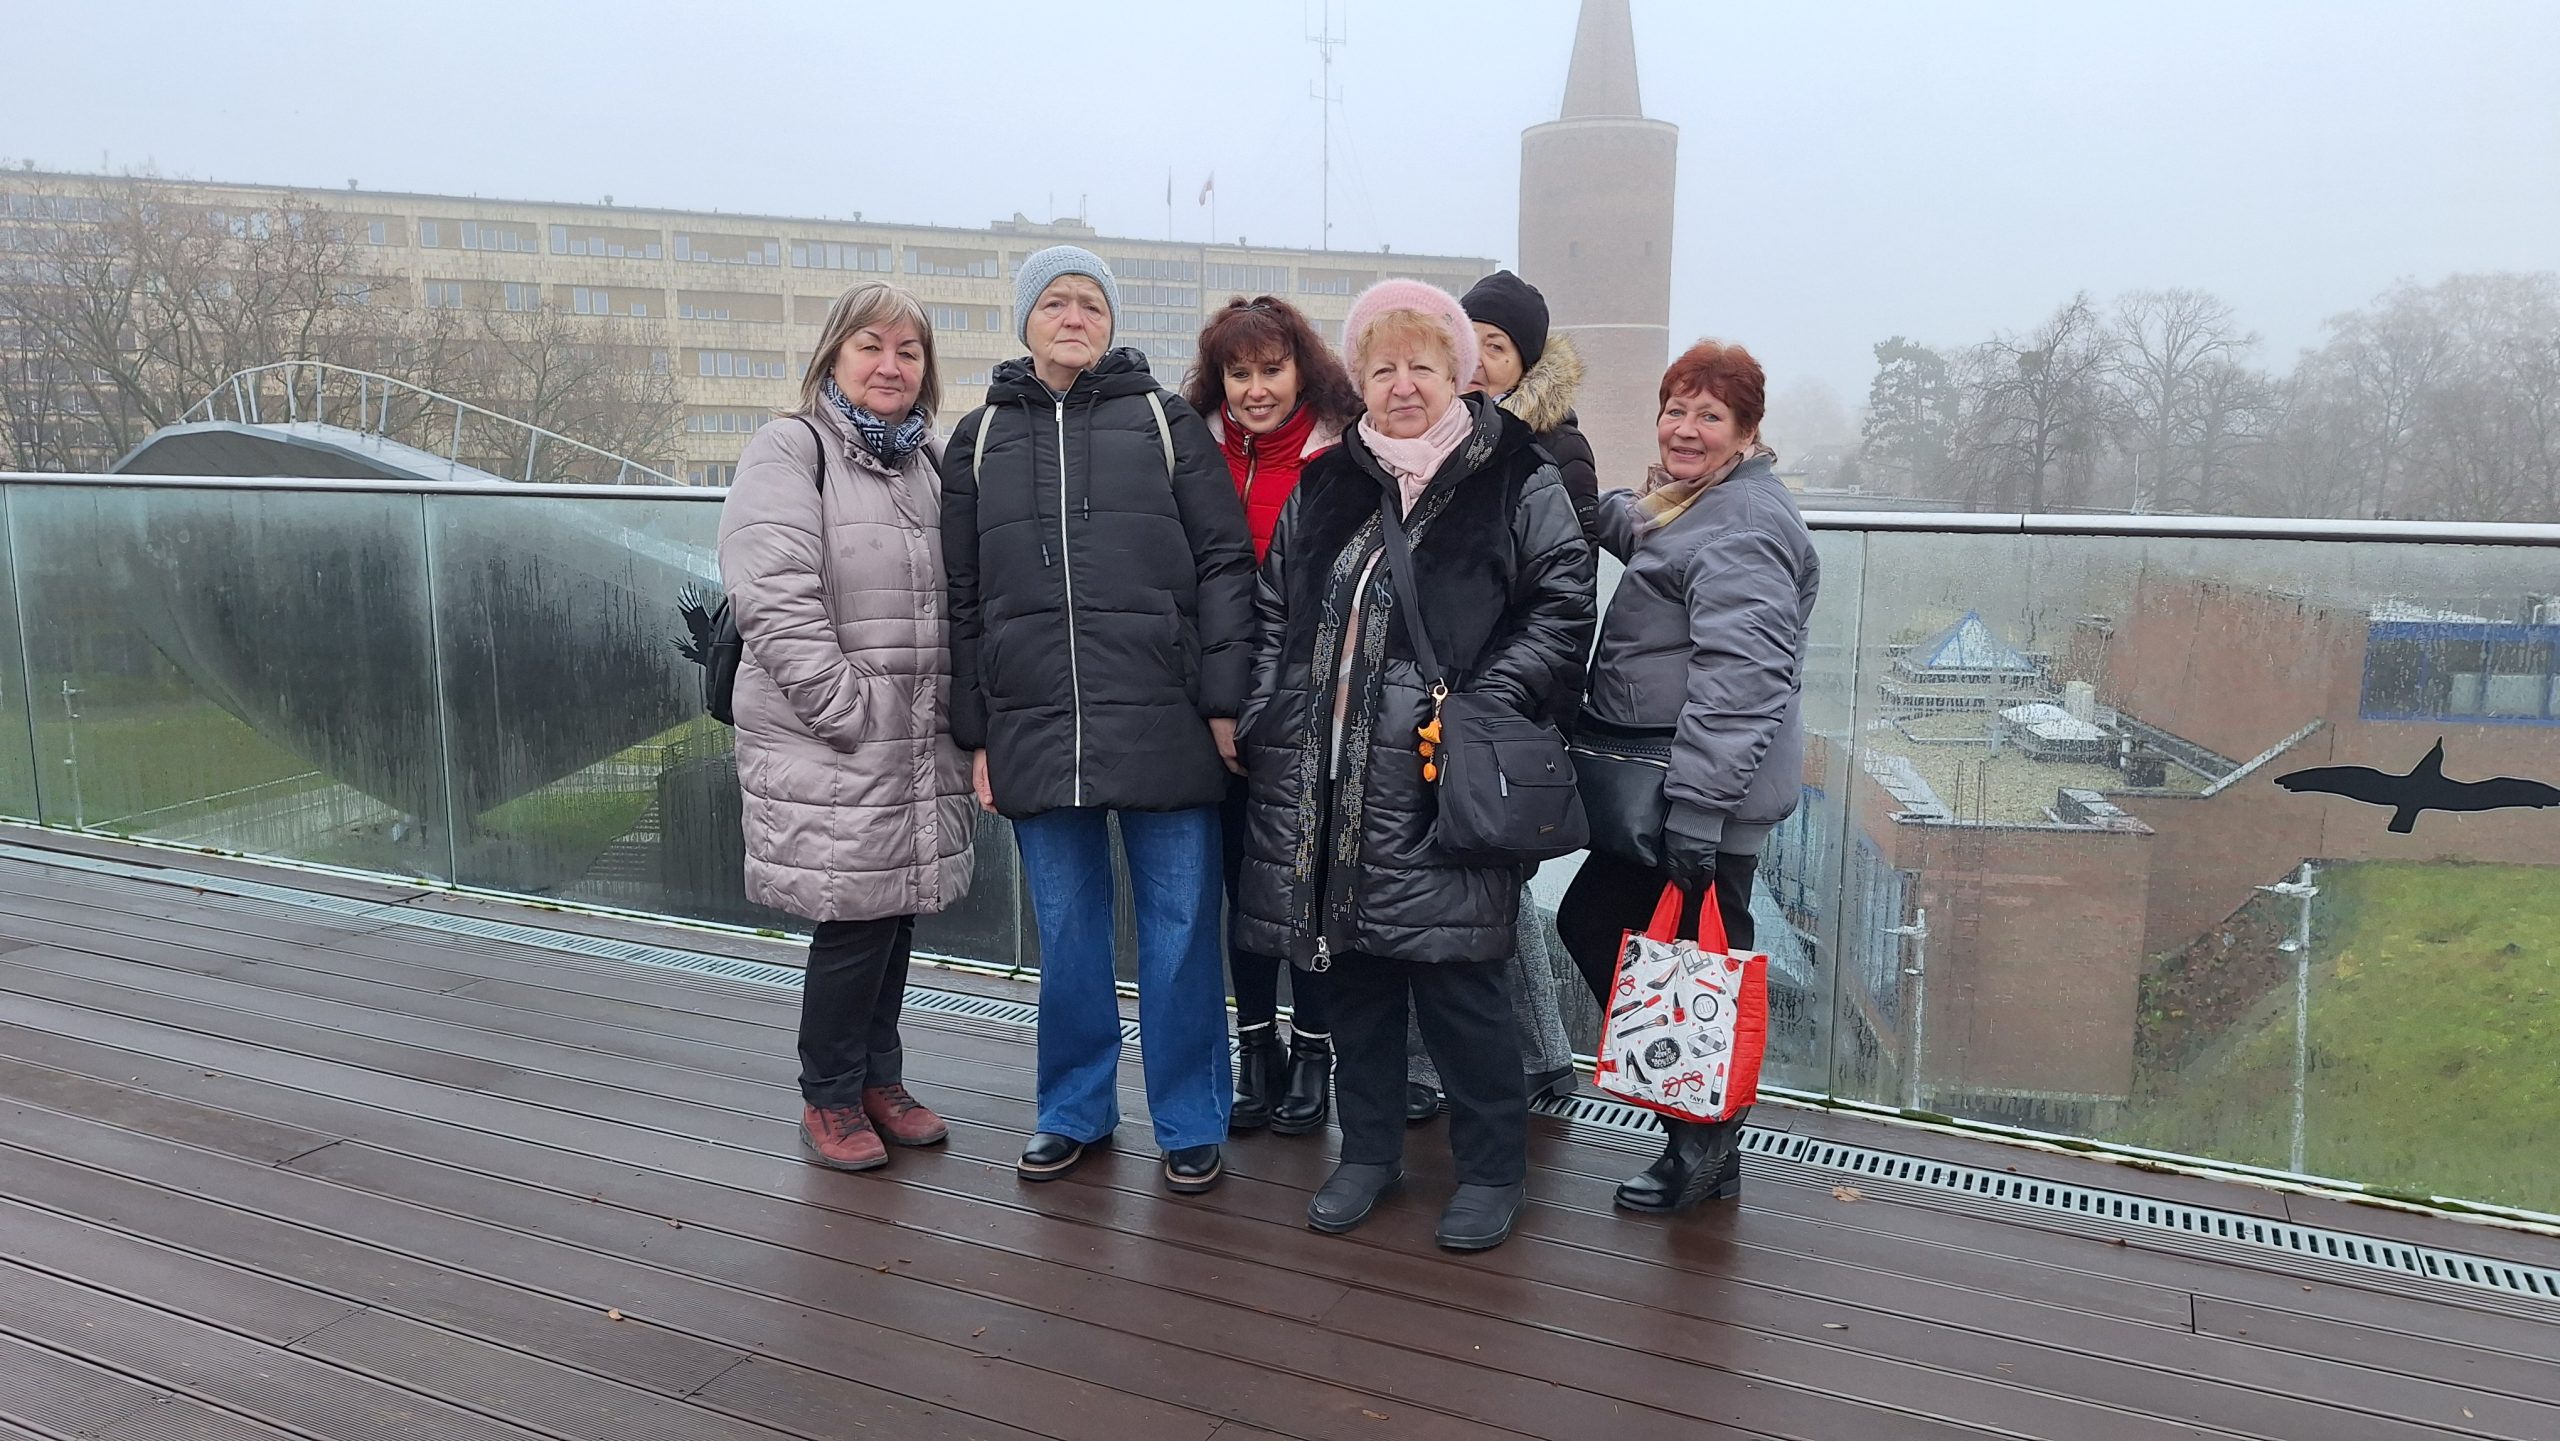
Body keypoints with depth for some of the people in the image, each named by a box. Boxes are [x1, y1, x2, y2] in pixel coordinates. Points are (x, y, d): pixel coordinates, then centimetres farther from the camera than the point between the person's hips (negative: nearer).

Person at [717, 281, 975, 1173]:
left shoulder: (924, 463, 16)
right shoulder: (790, 449, -6)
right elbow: (775, 599, -17)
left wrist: (949, 715, 8)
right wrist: (851, 713, -18)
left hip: (918, 746, 6)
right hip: (828, 747, -6)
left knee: (897, 911, 13)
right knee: (854, 919, -2)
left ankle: (878, 1079, 30)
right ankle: (828, 1099, 18)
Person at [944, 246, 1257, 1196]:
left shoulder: (1165, 422, 6)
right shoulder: (981, 438, 12)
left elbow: (1224, 564, 1)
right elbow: (963, 599, 12)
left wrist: (1224, 701, -6)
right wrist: (975, 735, 8)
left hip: (1163, 726, -2)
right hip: (1035, 734, 2)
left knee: (1179, 934, 4)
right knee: (1066, 936, 12)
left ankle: (1190, 1125, 19)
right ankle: (1075, 1112, 29)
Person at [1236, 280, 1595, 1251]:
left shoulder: (1517, 483, 1)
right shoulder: (1322, 487, 14)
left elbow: (1562, 609, -2)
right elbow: (1273, 615, 18)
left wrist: (1485, 702, -15)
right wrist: (1265, 727, 9)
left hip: (1440, 787, -4)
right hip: (1325, 784, 5)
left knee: (1457, 980, 1)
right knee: (1353, 972, 13)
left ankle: (1492, 1169, 19)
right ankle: (1368, 1150, 30)